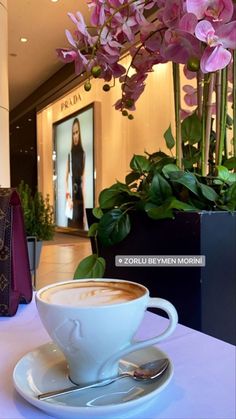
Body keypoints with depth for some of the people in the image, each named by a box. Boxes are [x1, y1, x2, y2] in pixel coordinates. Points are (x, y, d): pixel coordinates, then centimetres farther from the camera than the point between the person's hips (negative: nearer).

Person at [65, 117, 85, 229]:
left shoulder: (83, 154, 0)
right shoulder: (70, 154, 7)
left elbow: (83, 177, -2)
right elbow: (67, 177, 6)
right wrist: (68, 197, -6)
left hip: (80, 196, -2)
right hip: (71, 196, 2)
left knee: (80, 223, 1)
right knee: (71, 223, 2)